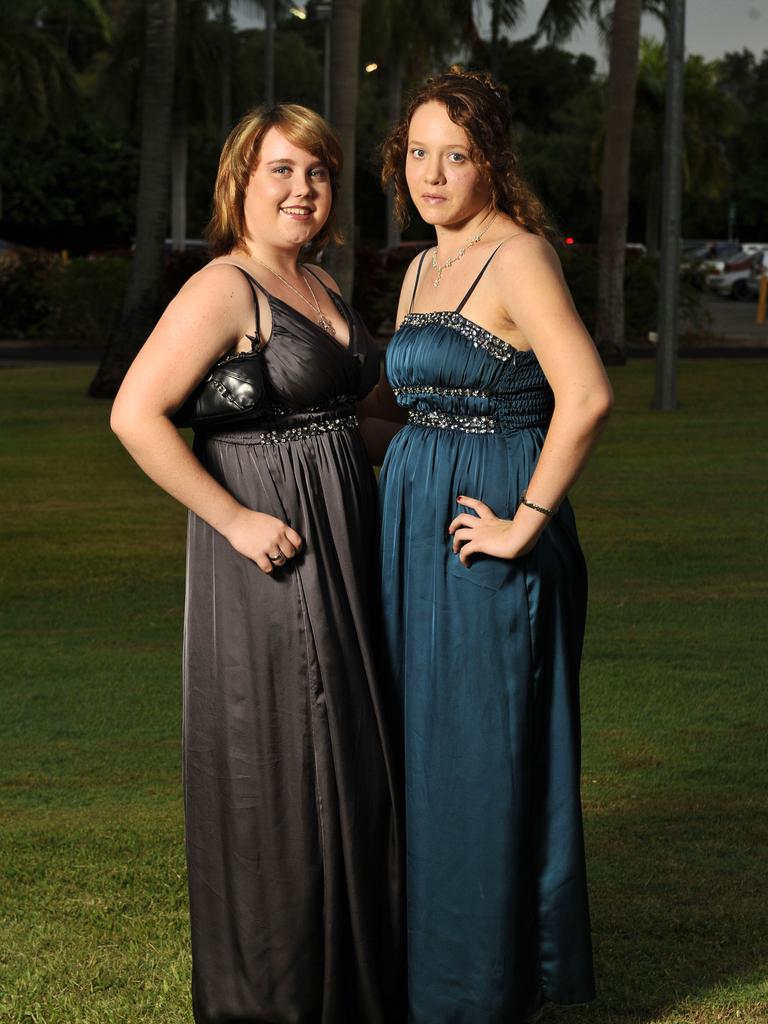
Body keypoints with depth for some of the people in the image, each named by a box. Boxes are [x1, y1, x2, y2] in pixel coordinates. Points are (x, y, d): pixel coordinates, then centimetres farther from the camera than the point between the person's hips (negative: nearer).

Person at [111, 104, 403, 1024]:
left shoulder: (320, 286, 13)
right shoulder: (223, 289, -13)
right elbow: (135, 415, -22)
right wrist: (235, 521, -20)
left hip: (342, 548, 9)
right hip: (268, 552, -9)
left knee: (347, 764, 14)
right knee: (276, 767, -2)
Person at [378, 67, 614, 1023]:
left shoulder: (517, 256, -13)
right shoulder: (422, 270, 14)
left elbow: (586, 395, -25)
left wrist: (525, 525, -22)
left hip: (486, 534, -9)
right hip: (416, 528, 9)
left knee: (486, 759, 0)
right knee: (425, 754, 14)